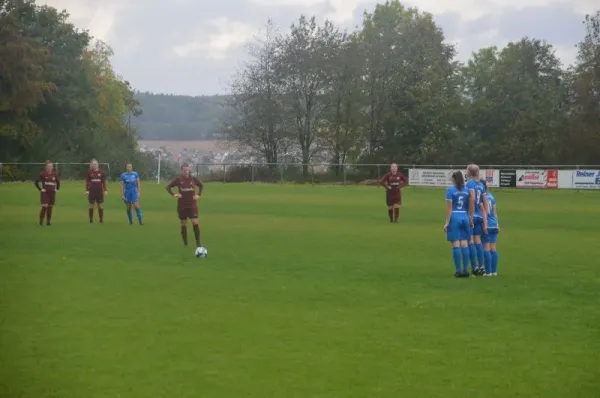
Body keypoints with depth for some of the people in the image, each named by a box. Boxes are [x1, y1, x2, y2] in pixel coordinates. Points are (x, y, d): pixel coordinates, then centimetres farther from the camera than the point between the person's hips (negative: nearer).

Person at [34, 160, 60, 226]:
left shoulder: (55, 174, 3)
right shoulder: (43, 174, -7)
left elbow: (58, 182, 20)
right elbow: (36, 182, -2)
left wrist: (57, 189, 9)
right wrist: (40, 189, -7)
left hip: (52, 193, 4)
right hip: (45, 192, -4)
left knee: (50, 207, 5)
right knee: (44, 206, -13)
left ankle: (48, 221, 13)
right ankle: (41, 221, -2)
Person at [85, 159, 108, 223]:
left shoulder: (101, 172, 3)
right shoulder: (89, 172, 1)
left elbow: (104, 182, 7)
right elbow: (87, 182, 5)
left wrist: (105, 190, 2)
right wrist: (87, 190, -2)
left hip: (100, 191, 0)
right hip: (92, 191, 0)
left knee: (100, 205, 0)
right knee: (91, 205, 3)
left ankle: (101, 220, 6)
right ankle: (91, 220, 9)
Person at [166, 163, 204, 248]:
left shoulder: (193, 178, -2)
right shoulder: (178, 179, -6)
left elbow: (201, 186, 15)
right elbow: (168, 187, 1)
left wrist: (199, 195, 1)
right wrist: (173, 195, -13)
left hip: (192, 205, 0)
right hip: (182, 205, 0)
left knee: (195, 223, -11)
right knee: (183, 224, 6)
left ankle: (198, 242, -3)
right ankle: (185, 243, 15)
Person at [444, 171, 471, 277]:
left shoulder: (450, 190, -4)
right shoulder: (467, 190, 8)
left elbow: (449, 207, -8)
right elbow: (470, 207, 7)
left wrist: (447, 222, -6)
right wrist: (470, 219, 14)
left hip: (454, 217, -4)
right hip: (465, 217, 4)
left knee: (456, 244, -4)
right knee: (464, 244, 5)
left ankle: (458, 270, -5)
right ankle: (465, 270, 4)